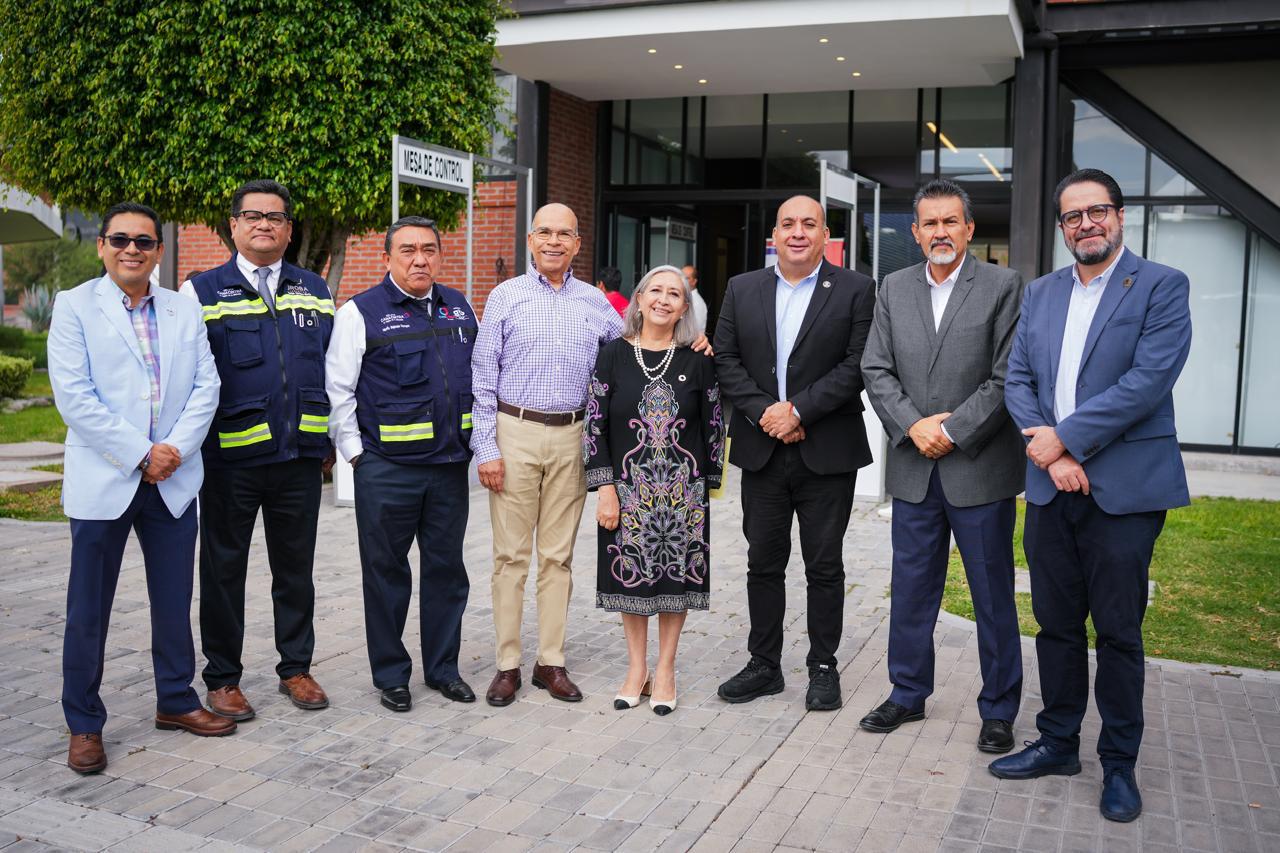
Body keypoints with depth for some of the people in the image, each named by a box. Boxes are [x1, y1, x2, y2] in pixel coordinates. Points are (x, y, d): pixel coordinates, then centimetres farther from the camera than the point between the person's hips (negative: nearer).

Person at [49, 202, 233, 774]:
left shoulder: (185, 312, 9)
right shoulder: (74, 307, -1)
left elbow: (205, 387, 3)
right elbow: (73, 395, -10)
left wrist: (174, 449, -12)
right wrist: (139, 454, -15)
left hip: (173, 479, 3)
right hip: (103, 479, -3)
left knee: (174, 601, 12)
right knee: (88, 609, 5)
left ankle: (176, 701, 28)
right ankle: (84, 724, 18)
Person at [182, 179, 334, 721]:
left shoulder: (316, 292, 12)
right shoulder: (202, 292, 1)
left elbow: (334, 367, 17)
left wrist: (334, 435, 11)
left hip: (301, 455, 3)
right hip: (229, 458, -3)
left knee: (295, 567, 12)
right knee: (224, 569, 8)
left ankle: (296, 667, 26)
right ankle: (222, 677, 21)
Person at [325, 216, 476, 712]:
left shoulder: (460, 309, 11)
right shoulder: (361, 313, -4)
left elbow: (479, 378, 19)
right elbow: (337, 390, -3)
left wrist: (477, 443, 13)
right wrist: (355, 453, -6)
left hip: (450, 465, 4)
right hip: (387, 470, -4)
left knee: (446, 569, 12)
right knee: (386, 572, 7)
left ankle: (443, 668, 26)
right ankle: (390, 674, 21)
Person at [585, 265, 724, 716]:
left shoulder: (697, 360, 1)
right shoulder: (614, 355, 0)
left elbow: (713, 426, 5)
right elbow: (594, 424, -2)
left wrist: (709, 484, 3)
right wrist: (605, 487, -7)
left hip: (683, 491, 0)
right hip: (628, 488, 0)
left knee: (676, 576, 7)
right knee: (631, 575, 7)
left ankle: (665, 670, 23)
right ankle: (636, 668, 24)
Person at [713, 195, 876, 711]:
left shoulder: (855, 290, -1)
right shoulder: (742, 289, 8)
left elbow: (858, 364, -9)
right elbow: (726, 360, 3)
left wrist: (798, 411, -16)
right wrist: (763, 411, -11)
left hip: (827, 452, -3)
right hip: (762, 450, 3)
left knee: (824, 566, 6)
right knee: (763, 564, 10)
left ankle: (823, 667, 20)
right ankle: (764, 665, 23)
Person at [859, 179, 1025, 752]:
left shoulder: (1003, 286, -3)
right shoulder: (894, 289, 8)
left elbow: (1008, 376, -9)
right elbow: (875, 370, 4)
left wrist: (952, 431, -14)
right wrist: (914, 425, -10)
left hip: (980, 466, -3)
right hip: (914, 467, 4)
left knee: (993, 595, 7)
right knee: (911, 590, 13)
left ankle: (998, 710, 21)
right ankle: (908, 694, 28)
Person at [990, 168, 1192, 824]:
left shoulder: (1161, 288, -4)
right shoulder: (1040, 293, 12)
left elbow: (1148, 381, -16)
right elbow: (1017, 377, 5)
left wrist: (1065, 438, -15)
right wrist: (1050, 454, -9)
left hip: (1123, 491, -4)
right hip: (1051, 486, 5)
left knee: (1118, 632, 5)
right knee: (1057, 624, 13)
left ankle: (1119, 763, 21)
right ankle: (1058, 744, 28)